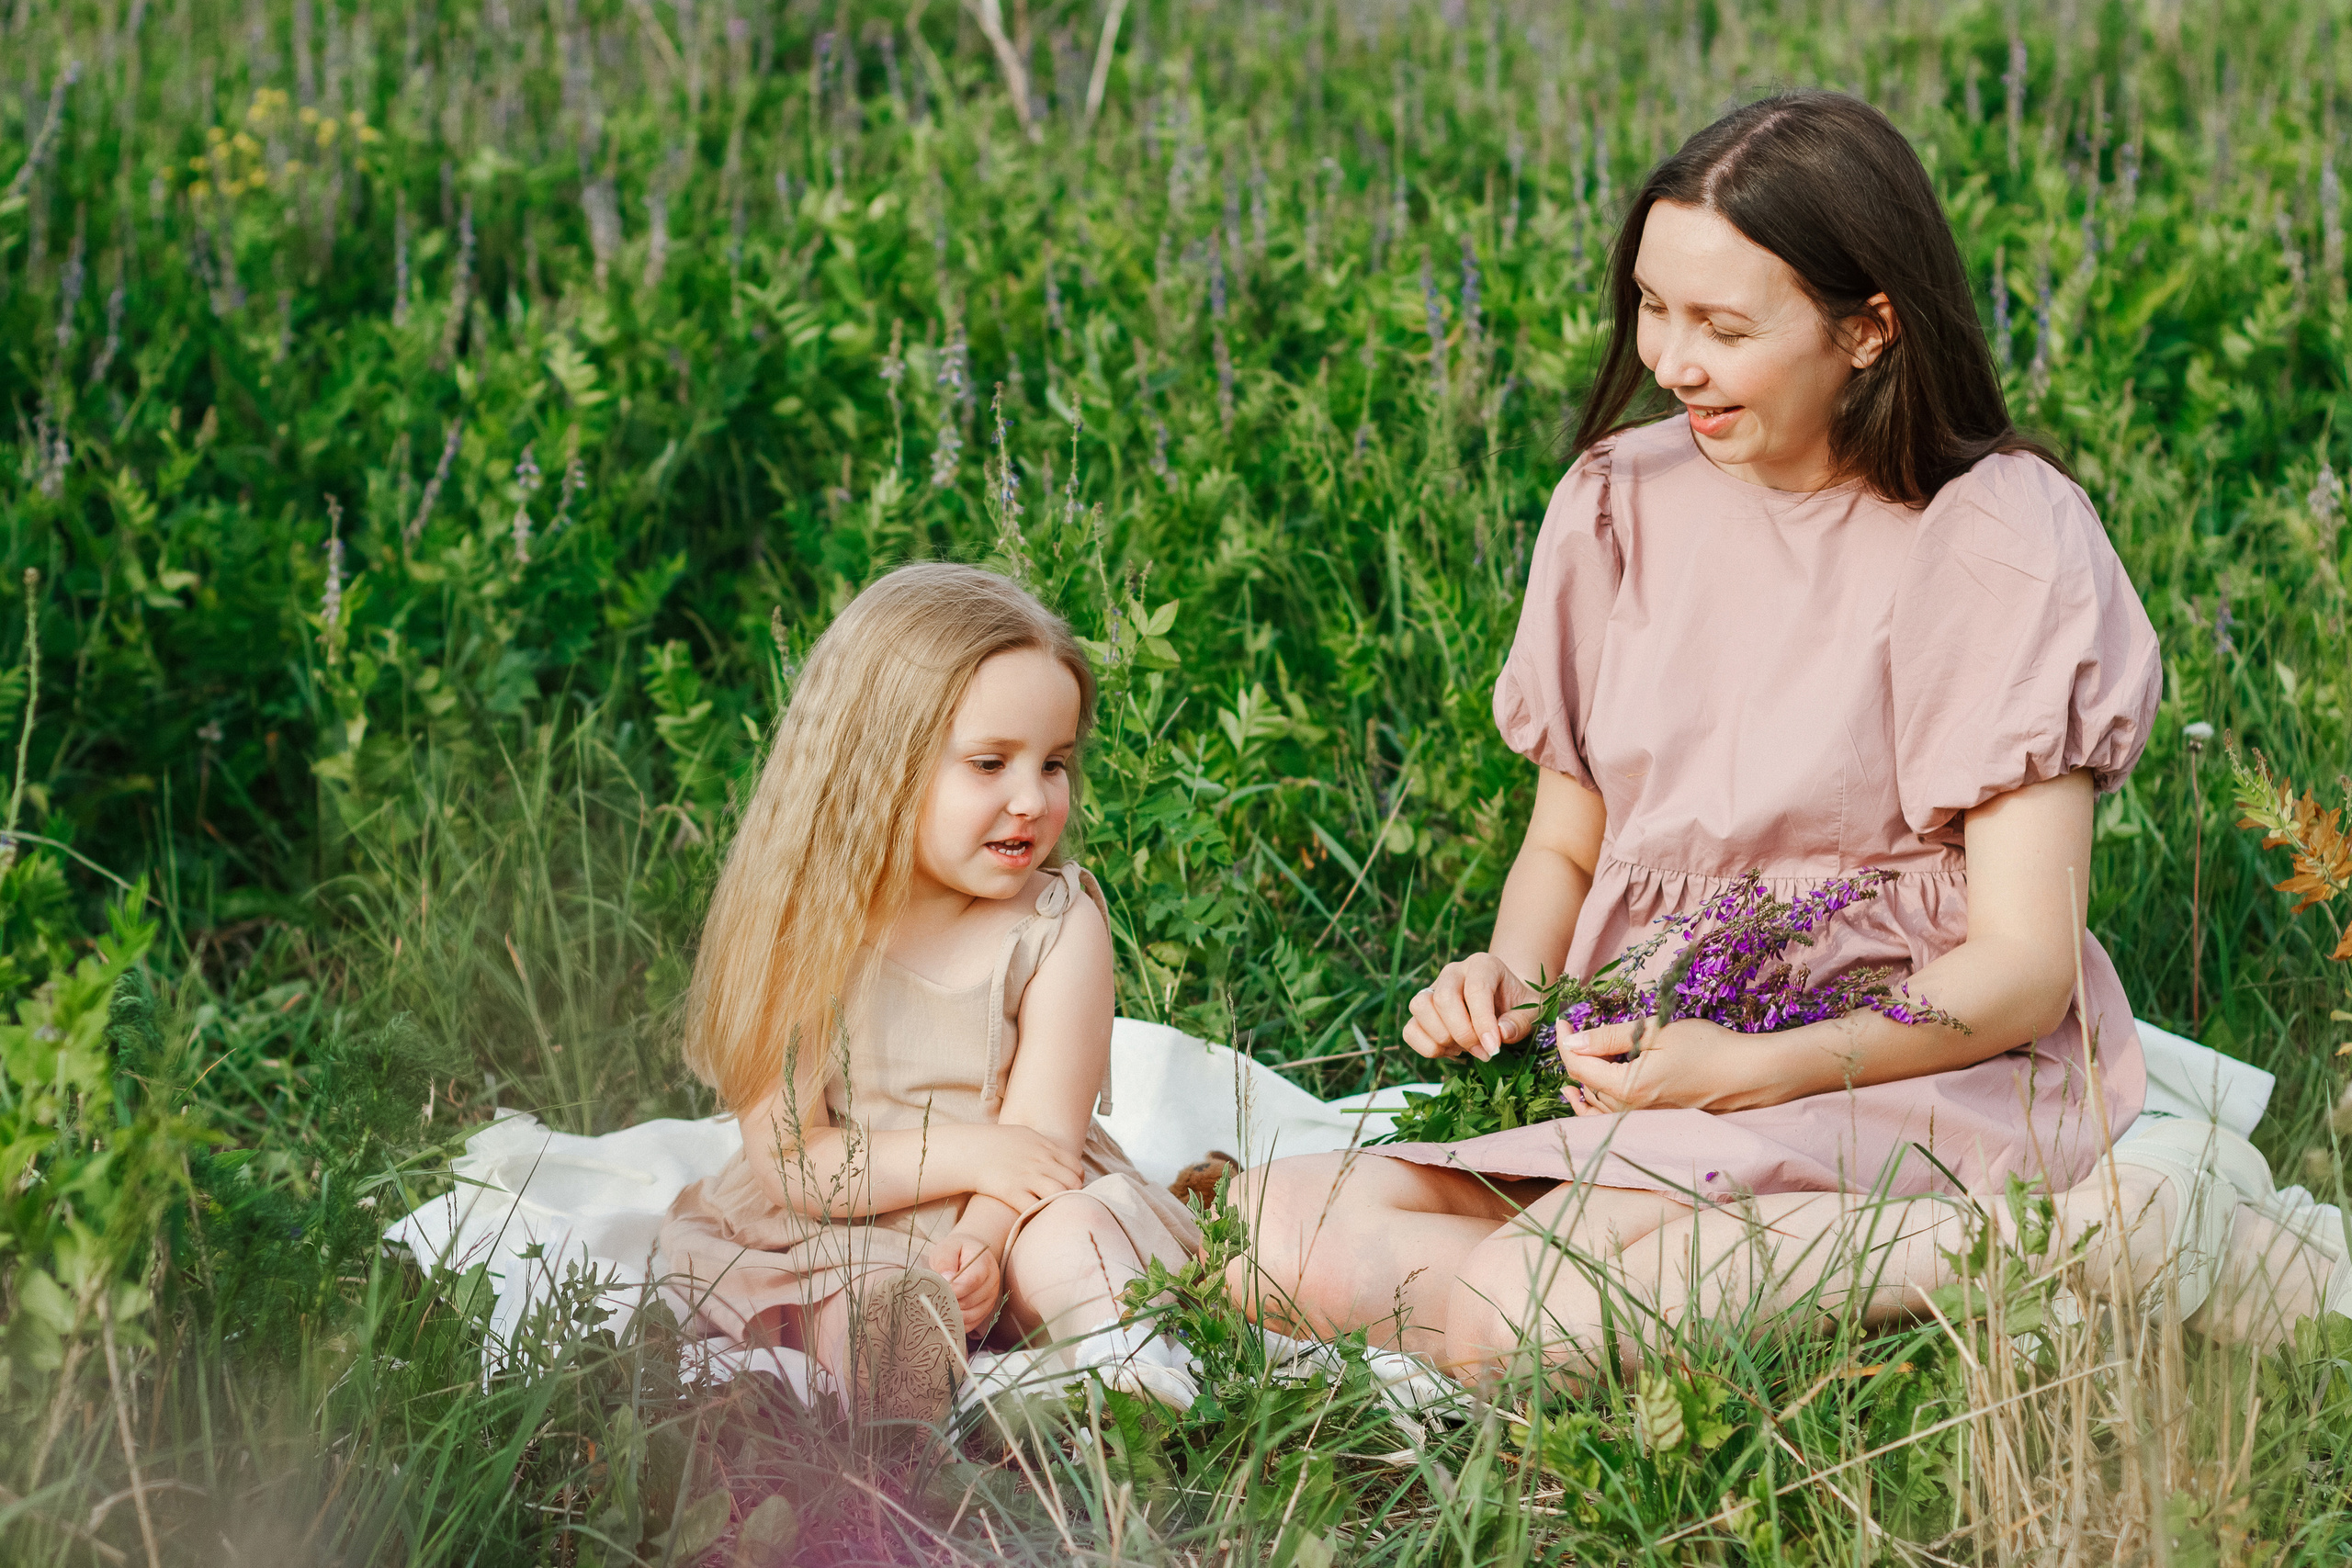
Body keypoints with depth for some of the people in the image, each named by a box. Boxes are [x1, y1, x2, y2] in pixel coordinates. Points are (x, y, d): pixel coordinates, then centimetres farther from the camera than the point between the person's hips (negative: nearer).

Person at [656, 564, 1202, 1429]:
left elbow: (1041, 1135, -9)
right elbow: (784, 1159, -8)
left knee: (1068, 1241, -32)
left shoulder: (1057, 926, -3)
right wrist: (961, 1154, -21)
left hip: (1008, 1224, 1)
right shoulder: (798, 931, -5)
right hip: (837, 1246, 0)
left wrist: (979, 1242, -29)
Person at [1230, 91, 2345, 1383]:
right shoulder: (1622, 500, 7)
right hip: (1643, 1069, 6)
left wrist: (1747, 1070, -23)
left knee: (1517, 1316, -33)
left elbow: (2022, 969, -11)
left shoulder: (2003, 544, -8)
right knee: (1275, 1239, -19)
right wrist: (1511, 979, -6)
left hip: (1910, 1073, -6)